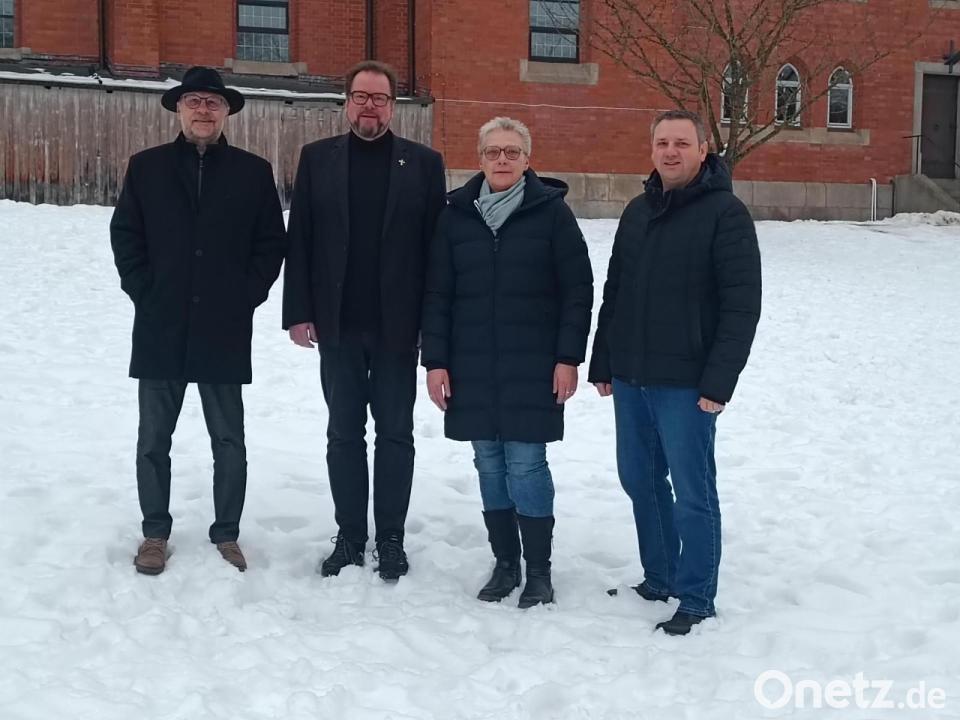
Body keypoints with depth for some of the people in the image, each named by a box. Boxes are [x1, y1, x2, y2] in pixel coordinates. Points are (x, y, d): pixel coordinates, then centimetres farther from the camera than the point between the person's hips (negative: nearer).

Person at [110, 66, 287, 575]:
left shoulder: (253, 172, 4)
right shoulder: (146, 167, 6)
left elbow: (272, 243, 4)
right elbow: (124, 235, 6)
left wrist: (247, 296, -4)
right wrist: (145, 293, -3)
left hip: (225, 330, -1)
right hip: (160, 329, 1)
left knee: (229, 441, 7)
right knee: (154, 438, 8)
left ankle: (226, 534, 20)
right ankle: (155, 533, 23)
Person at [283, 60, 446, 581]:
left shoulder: (424, 163, 2)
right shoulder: (318, 158, 6)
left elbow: (436, 245, -1)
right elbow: (299, 240, 3)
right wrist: (298, 312, -4)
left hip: (396, 325, -1)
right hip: (338, 324, 1)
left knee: (395, 434, 7)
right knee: (344, 433, 9)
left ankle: (391, 539, 18)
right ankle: (349, 536, 20)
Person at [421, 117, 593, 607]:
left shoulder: (551, 212, -2)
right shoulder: (456, 214, 6)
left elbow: (578, 289, -3)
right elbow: (437, 293, 6)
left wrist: (568, 357, -9)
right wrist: (435, 360, 0)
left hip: (533, 366, -3)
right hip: (473, 367, 3)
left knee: (526, 465, -2)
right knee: (489, 466, 9)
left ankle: (538, 571, 12)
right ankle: (504, 563, 22)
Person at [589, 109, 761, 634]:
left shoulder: (725, 213, -8)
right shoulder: (638, 211, 13)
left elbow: (741, 306, -13)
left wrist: (718, 381, -18)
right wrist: (602, 363, 14)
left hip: (686, 384, -7)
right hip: (630, 379, 7)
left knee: (692, 492, 0)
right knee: (640, 480, 14)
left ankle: (696, 600, 12)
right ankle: (658, 580, 29)